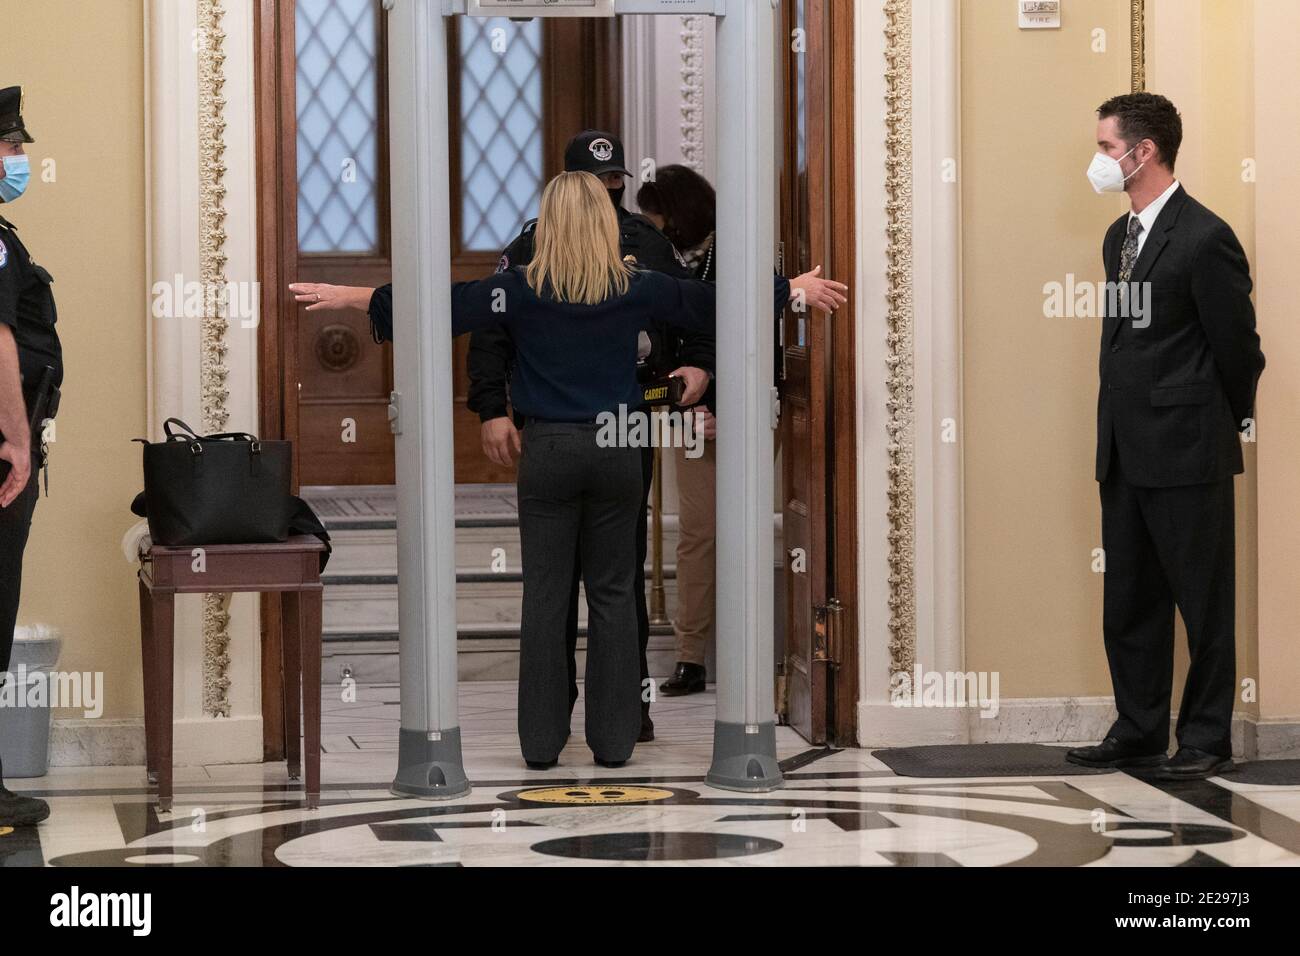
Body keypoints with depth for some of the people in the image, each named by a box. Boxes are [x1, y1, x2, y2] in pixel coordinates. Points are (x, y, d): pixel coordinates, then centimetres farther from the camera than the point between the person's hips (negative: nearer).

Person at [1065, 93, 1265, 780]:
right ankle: (1138, 731, 21)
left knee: (1204, 601, 1)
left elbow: (1237, 344, -9)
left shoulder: (1204, 239, -14)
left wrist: (1231, 421, 4)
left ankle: (1206, 741, 8)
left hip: (1186, 451, -9)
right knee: (1128, 601, 12)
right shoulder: (1119, 237, 13)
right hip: (1124, 452, 9)